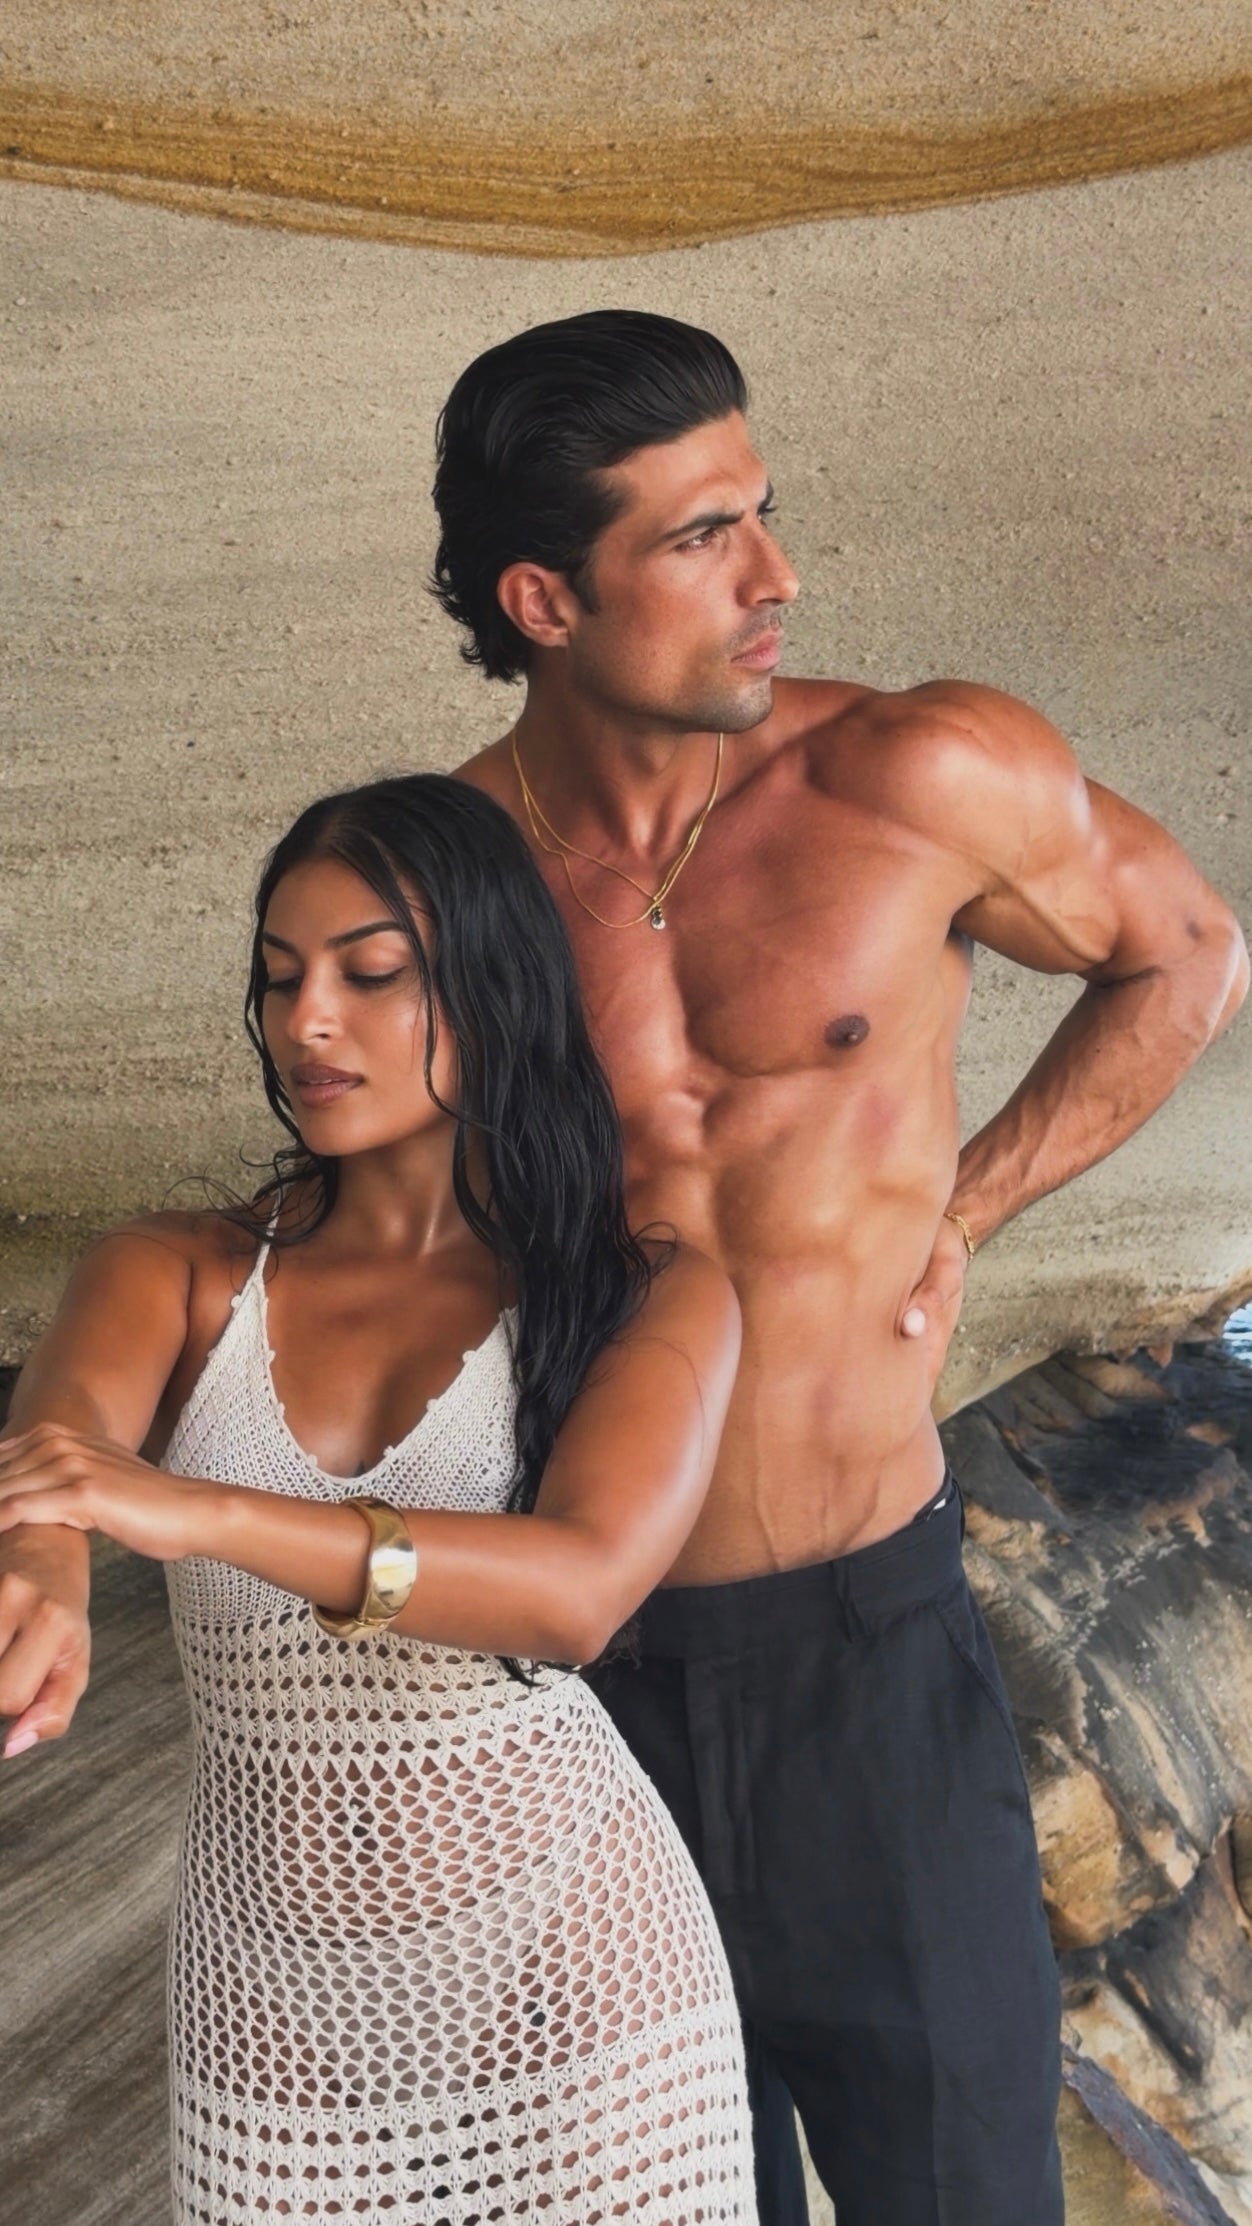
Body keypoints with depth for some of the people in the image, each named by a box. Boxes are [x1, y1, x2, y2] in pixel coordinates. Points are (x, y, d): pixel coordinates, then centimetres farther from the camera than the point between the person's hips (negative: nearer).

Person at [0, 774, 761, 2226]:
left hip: (570, 1962, -1)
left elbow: (581, 1587, -22)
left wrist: (199, 1512, -36)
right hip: (274, 1993, 2)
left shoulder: (653, 1297, -6)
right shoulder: (174, 1280, 0)